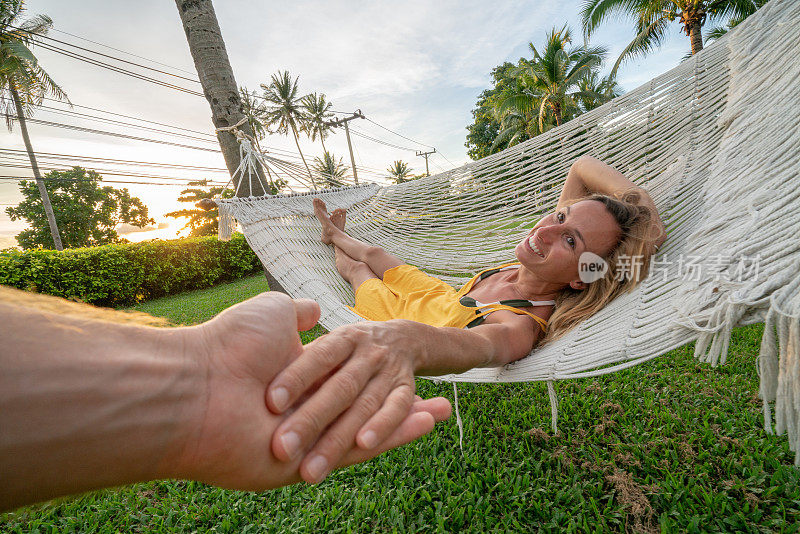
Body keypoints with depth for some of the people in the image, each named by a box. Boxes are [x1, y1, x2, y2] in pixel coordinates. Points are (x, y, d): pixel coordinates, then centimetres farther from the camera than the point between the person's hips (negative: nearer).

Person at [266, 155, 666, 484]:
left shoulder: (524, 324, -45)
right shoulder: (532, 269, -26)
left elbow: (485, 344, -70)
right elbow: (582, 166, -18)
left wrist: (405, 340, -91)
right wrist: (636, 200, -35)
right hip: (444, 295, 5)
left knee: (358, 270, 21)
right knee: (374, 255, 27)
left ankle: (336, 238, 60)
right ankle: (335, 233, 66)